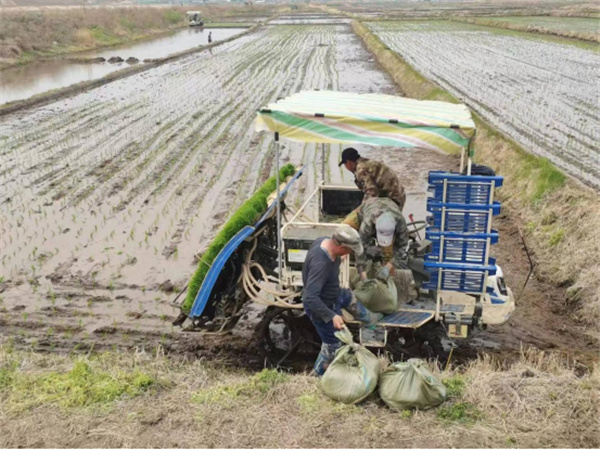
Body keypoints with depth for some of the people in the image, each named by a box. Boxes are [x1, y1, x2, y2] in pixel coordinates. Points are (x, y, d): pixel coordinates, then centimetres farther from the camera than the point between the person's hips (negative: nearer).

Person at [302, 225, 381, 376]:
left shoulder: (325, 241, -17)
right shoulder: (320, 264, -44)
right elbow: (309, 298, -44)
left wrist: (337, 259, 26)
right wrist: (332, 316, -43)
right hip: (322, 307, -9)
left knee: (351, 298, 35)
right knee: (332, 346, 10)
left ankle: (370, 319, 66)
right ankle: (318, 376, 35)